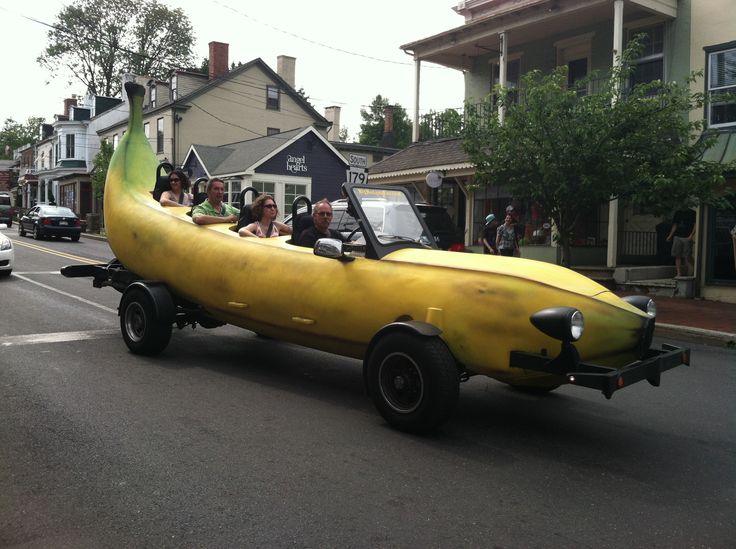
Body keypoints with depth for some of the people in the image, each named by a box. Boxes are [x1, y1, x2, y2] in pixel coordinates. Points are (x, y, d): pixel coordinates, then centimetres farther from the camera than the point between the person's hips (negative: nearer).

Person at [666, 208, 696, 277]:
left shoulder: (692, 213, 2)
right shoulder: (677, 213, 15)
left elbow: (695, 225, -3)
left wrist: (691, 235, -14)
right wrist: (670, 236, 10)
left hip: (687, 237, -4)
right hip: (677, 237, 4)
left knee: (687, 256, -6)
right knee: (677, 256, 0)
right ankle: (679, 273, 3)